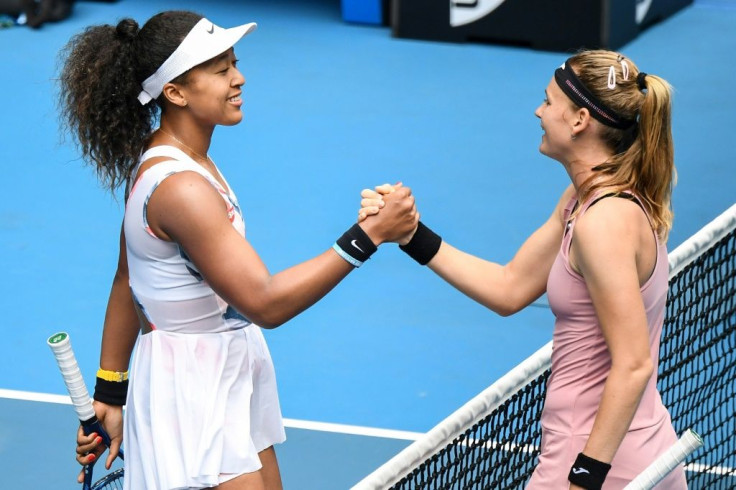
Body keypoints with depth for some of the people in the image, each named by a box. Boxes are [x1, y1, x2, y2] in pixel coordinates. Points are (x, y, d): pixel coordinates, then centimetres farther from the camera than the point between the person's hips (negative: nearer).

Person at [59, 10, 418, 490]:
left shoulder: (160, 158, 6)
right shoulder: (181, 188, -25)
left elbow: (126, 285, 12)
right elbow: (265, 302, -25)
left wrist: (109, 394, 18)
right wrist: (368, 235, -27)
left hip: (227, 387, 10)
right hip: (193, 397, -10)